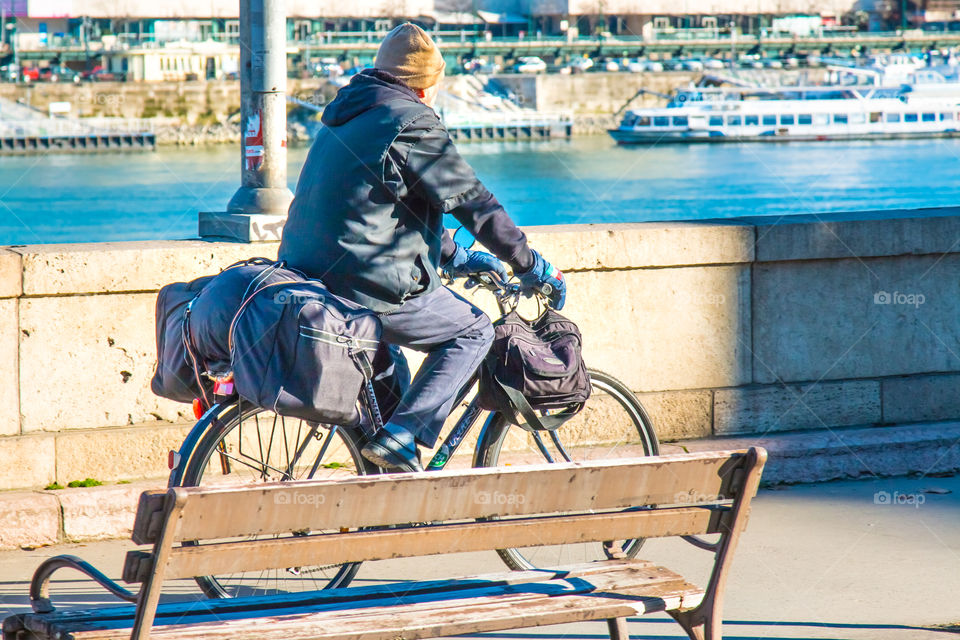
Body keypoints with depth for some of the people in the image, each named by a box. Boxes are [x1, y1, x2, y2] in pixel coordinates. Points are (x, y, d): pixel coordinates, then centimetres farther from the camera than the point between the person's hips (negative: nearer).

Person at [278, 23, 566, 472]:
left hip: (307, 279, 9)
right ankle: (400, 436, -5)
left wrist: (453, 257, 35)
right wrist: (532, 267, 2)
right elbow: (472, 201, -8)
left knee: (386, 366, 32)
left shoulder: (347, 116, 20)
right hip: (371, 288, -9)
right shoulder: (412, 123, -10)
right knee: (473, 332, 8)